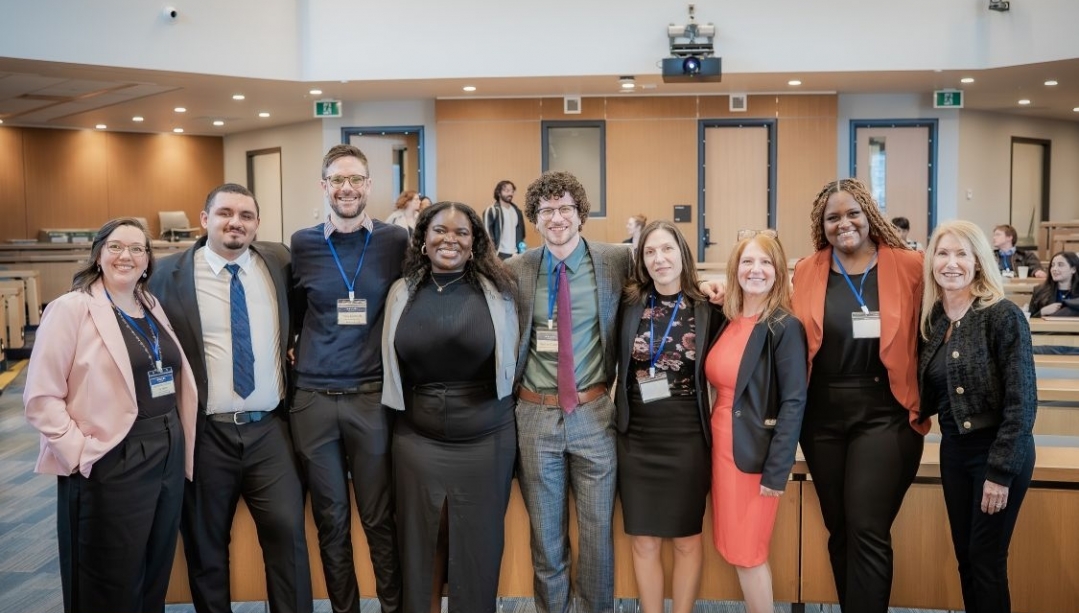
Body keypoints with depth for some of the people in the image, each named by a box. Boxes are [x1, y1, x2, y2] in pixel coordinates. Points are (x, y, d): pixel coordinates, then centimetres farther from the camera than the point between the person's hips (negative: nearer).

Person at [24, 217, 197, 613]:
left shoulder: (153, 309, 12)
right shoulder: (71, 309, -8)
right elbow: (40, 398, -11)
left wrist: (180, 446, 8)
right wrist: (80, 452, -18)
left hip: (168, 458, 6)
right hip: (112, 466, -6)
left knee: (155, 581, 16)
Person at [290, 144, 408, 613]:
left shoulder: (396, 241, -1)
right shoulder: (302, 244, 3)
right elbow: (293, 316, 14)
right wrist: (288, 367, 8)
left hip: (373, 397, -1)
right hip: (312, 399, 1)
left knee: (381, 518, 6)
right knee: (330, 520, 12)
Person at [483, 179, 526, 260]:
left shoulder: (517, 211, 14)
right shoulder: (491, 211, -4)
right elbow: (487, 234, -7)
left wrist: (522, 252, 9)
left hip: (514, 254, 6)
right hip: (499, 255, -6)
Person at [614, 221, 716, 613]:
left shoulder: (707, 310, -4)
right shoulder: (629, 304, -1)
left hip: (687, 440, -1)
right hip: (637, 440, 1)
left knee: (687, 541, 12)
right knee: (644, 543, 10)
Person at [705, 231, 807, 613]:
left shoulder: (785, 327, -13)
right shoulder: (726, 321, 6)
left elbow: (794, 403, -16)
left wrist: (776, 471, -18)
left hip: (755, 452, -7)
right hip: (722, 446, 7)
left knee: (747, 553, 2)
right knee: (734, 549, 14)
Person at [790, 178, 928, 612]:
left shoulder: (910, 267, -3)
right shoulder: (806, 272, 5)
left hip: (884, 412, -3)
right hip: (822, 414, 3)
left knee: (867, 530, -7)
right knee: (839, 529, 13)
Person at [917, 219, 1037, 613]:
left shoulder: (1003, 316, -14)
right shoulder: (933, 319, 4)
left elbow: (1022, 401, -17)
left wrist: (1001, 471, -19)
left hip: (999, 452, -6)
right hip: (953, 450, 6)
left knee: (986, 561, 2)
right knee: (965, 559, 13)